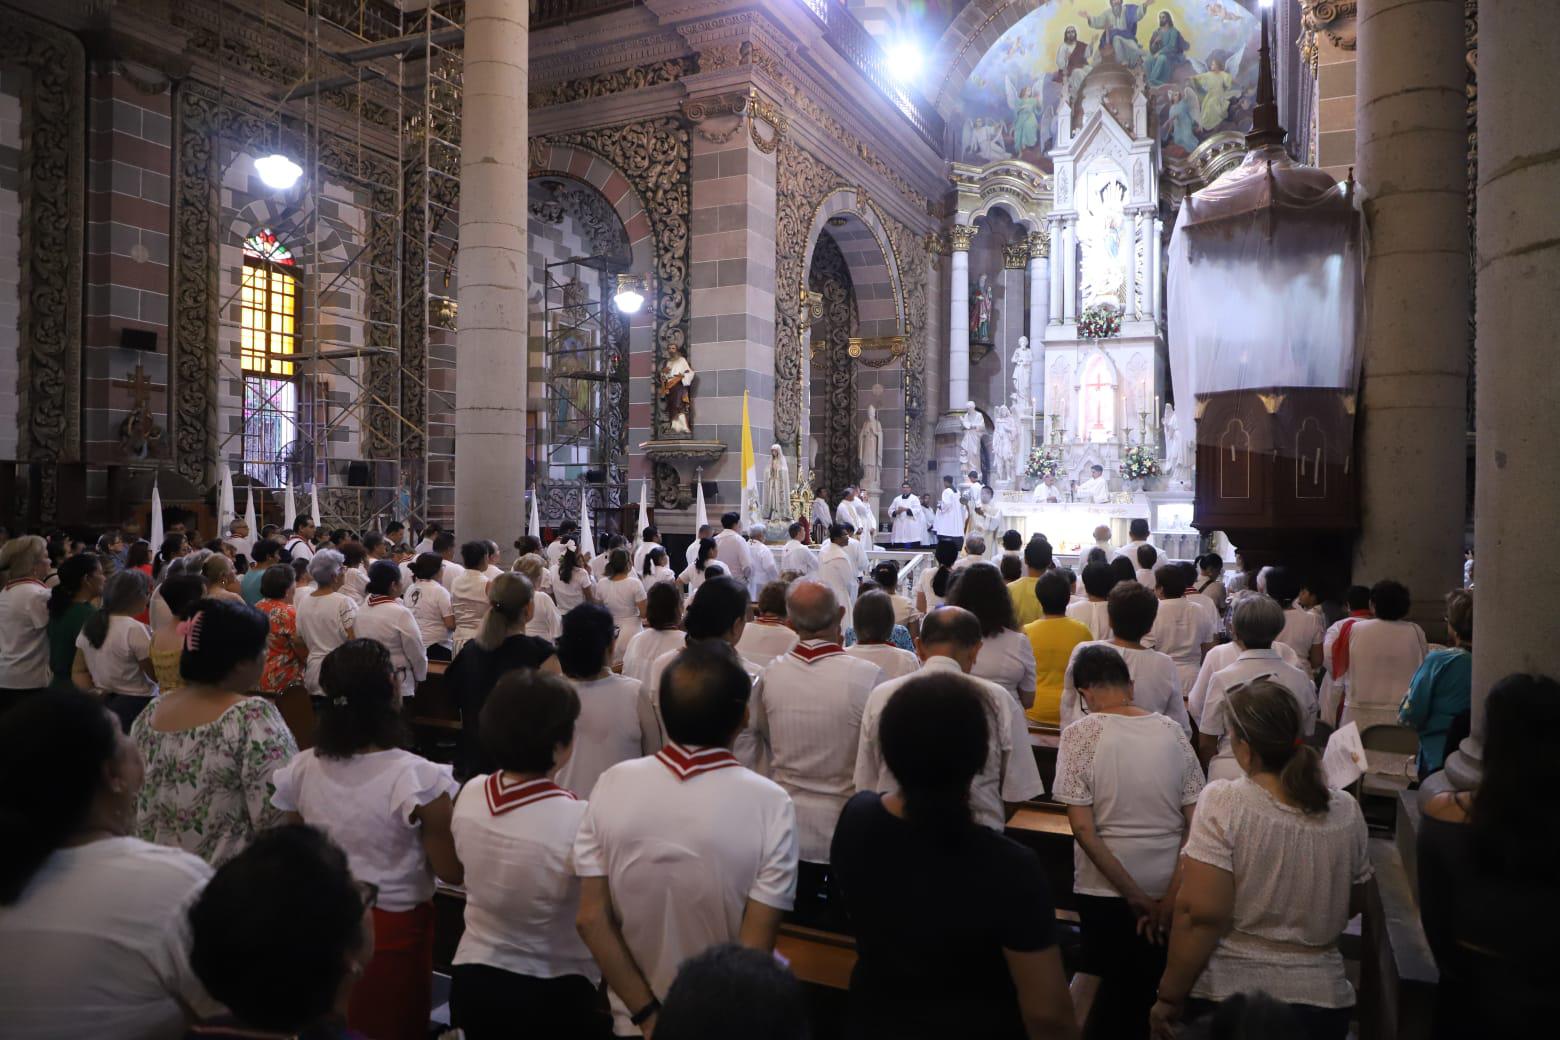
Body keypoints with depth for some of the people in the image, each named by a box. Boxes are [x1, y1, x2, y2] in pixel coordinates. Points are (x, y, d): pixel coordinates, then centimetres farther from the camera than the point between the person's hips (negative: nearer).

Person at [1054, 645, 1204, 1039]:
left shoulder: (1080, 734, -12)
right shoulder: (1171, 732, -2)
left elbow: (1082, 827, -15)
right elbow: (1195, 822, -4)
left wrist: (1135, 896, -10)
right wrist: (1171, 897, -3)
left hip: (1106, 890, -3)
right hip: (1169, 887, 3)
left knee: (1111, 988, 15)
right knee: (1158, 986, 19)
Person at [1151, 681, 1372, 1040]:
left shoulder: (1220, 802, -18)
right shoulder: (1347, 812, -5)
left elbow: (1201, 913, -20)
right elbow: (1355, 905, 10)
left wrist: (1169, 997, -10)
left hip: (1225, 996, -3)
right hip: (1321, 999, 4)